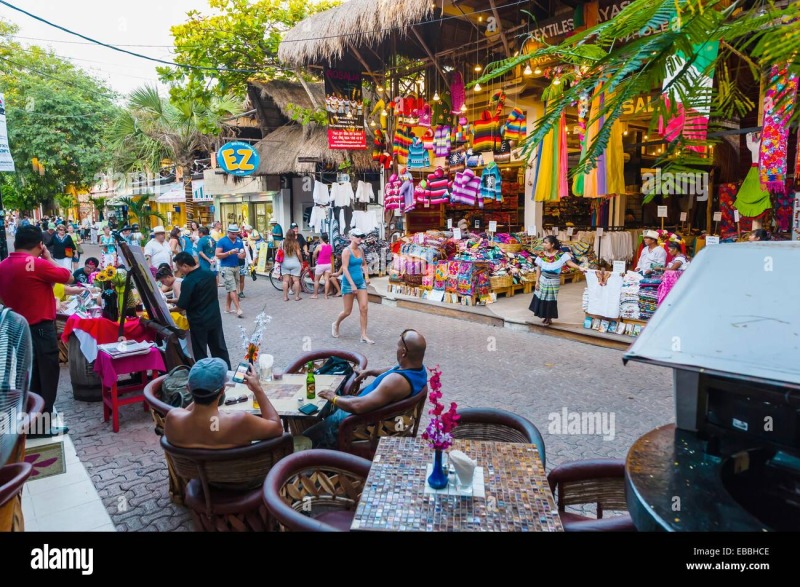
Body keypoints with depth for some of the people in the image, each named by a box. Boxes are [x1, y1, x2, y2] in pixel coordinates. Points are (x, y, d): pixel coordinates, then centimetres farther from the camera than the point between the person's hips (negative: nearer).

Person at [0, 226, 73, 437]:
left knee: (27, 378, 17)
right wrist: (48, 257, -1)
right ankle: (44, 425, 10)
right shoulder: (37, 264, -19)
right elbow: (69, 277, -8)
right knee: (45, 378, 3)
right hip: (40, 330, -8)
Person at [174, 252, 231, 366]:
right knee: (220, 348, 17)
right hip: (215, 318, 6)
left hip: (198, 322, -6)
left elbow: (182, 306, -15)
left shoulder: (187, 282, -20)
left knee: (200, 353, 9)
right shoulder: (210, 274, 1)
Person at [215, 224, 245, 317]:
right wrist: (230, 252, -21)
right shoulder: (222, 241, -6)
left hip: (236, 267, 6)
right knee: (232, 289, -10)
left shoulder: (239, 241, 8)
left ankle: (227, 308, 19)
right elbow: (218, 255, -11)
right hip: (226, 267, -6)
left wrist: (242, 255, -10)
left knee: (230, 289, 12)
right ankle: (238, 309, -12)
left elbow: (243, 253, 14)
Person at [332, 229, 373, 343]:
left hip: (361, 282, 6)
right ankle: (336, 324, 34)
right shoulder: (347, 251, -13)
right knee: (347, 311, 4)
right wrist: (352, 284, -25)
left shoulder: (361, 250, 6)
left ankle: (364, 335, 3)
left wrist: (366, 276, 9)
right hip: (348, 283, -6)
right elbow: (345, 268, -19)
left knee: (364, 308, -3)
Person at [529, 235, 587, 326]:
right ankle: (545, 316, 31)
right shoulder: (542, 255, -6)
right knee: (542, 299, 10)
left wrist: (580, 268, -37)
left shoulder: (560, 254, -15)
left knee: (551, 300, 5)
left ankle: (549, 318, 23)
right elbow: (538, 269, -2)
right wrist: (537, 281, -2)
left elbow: (569, 262, -22)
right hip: (543, 280, 3)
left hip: (554, 282, -3)